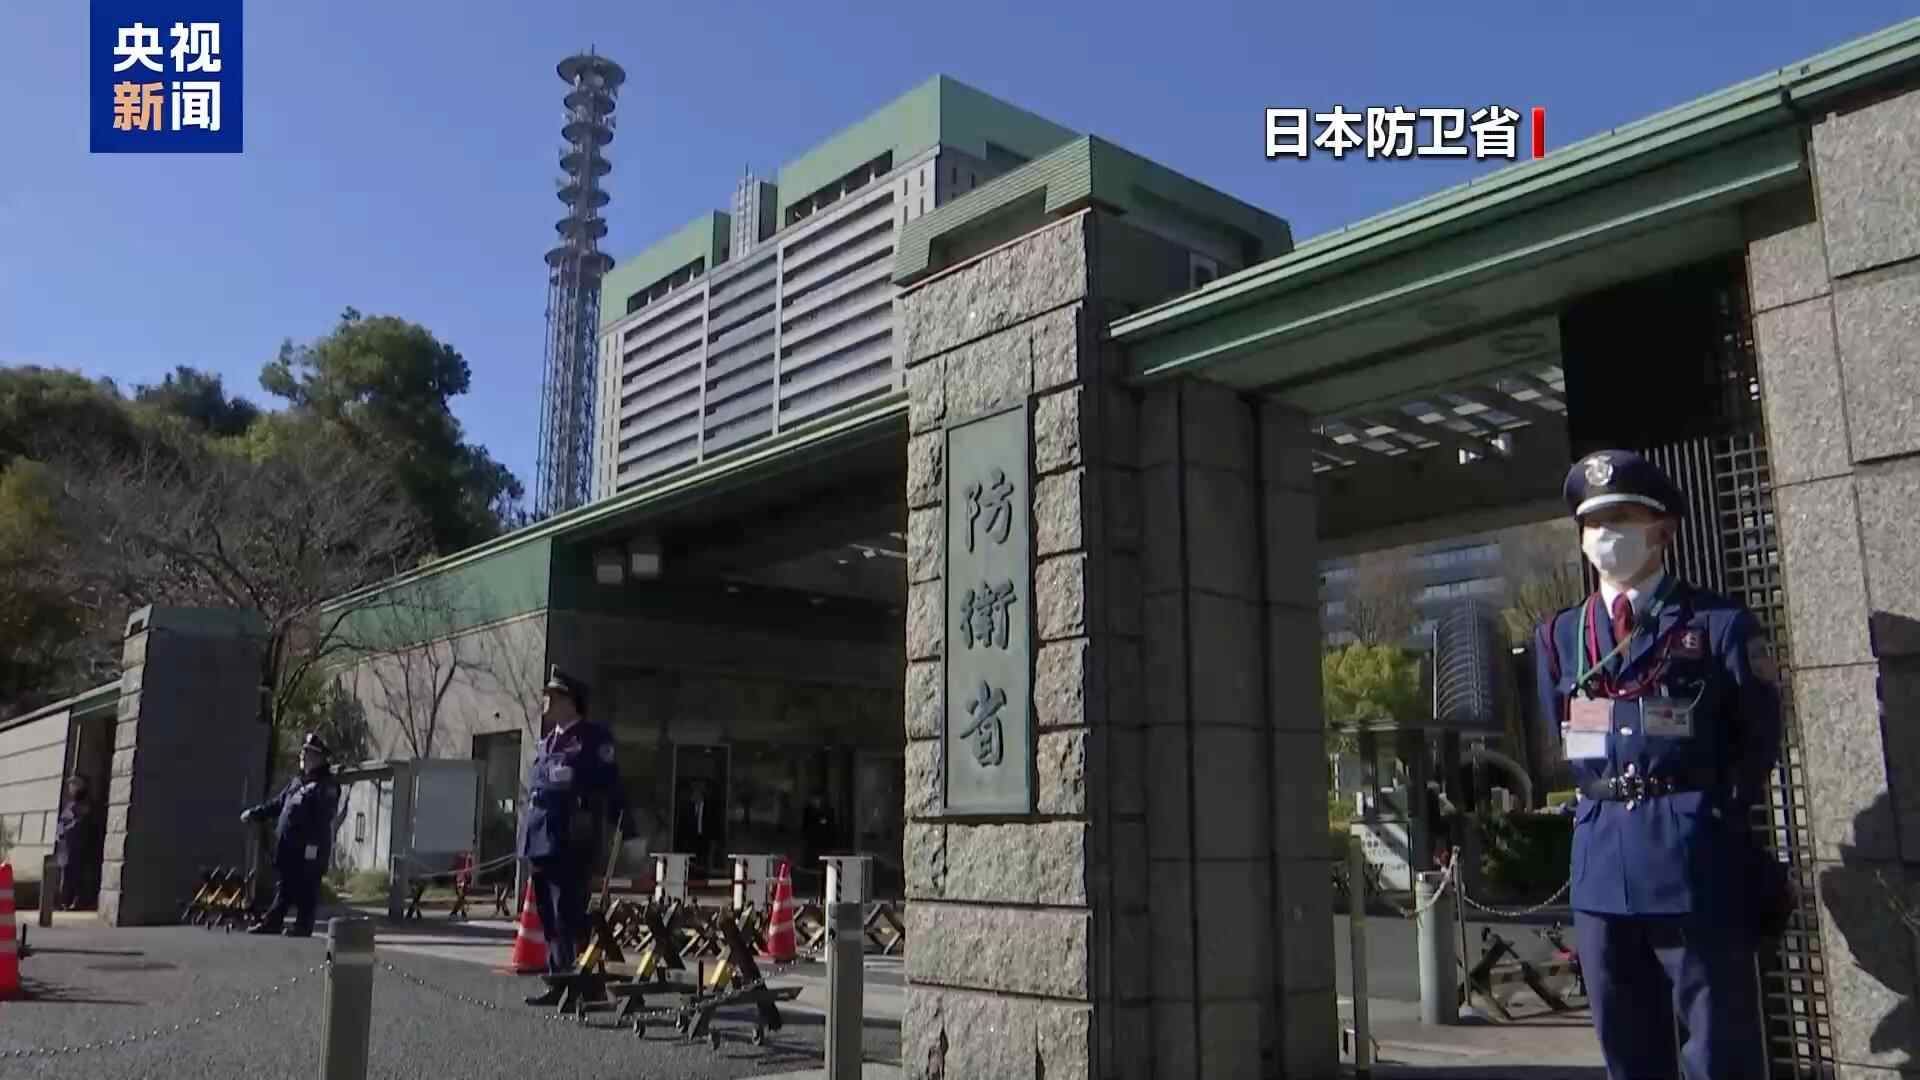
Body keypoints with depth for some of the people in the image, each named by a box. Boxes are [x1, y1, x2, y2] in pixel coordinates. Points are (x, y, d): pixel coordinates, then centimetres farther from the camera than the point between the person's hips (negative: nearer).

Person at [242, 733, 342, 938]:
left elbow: (323, 817, -17)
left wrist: (314, 843, -26)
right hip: (288, 846, 8)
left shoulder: (326, 785, -8)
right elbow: (277, 803, 31)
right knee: (283, 888, 14)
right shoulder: (296, 782, 21)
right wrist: (254, 813, 25)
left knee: (306, 891, -3)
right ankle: (271, 923, 20)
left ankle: (303, 927, 2)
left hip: (309, 850, -8)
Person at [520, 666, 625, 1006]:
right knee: (549, 918, 12)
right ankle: (559, 982, 21)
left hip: (571, 845, -8)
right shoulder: (548, 742, 18)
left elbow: (610, 790, -9)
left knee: (569, 917, -10)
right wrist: (531, 839, 21)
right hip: (542, 842, 8)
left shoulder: (594, 739, -5)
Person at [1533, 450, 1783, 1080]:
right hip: (1601, 860, 5)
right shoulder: (1558, 636, 12)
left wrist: (1708, 814, 4)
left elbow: (1758, 739, 2)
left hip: (1695, 857, -4)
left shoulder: (1719, 624, 0)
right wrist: (1606, 802, 10)